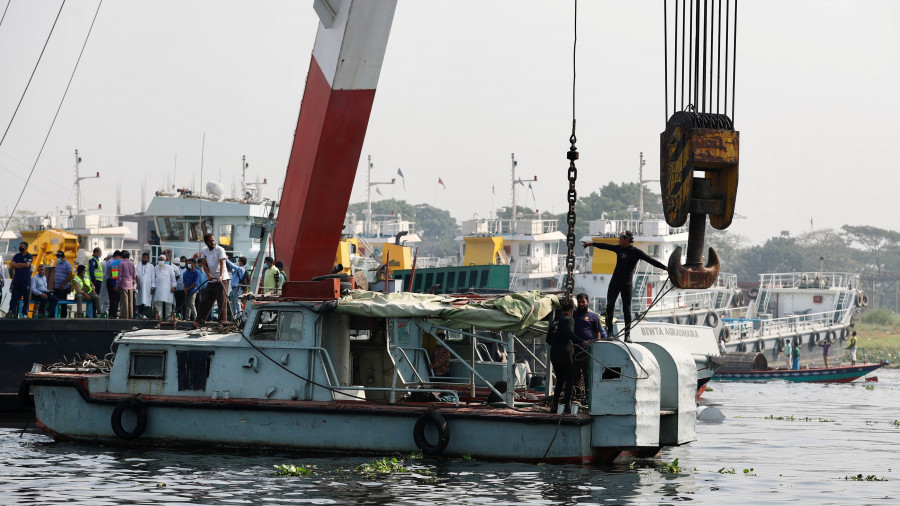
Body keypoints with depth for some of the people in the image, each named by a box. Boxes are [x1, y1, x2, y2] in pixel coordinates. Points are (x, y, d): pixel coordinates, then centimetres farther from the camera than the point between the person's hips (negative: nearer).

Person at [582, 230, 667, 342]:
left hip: (627, 284, -4)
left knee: (627, 310, -1)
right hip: (615, 282, 4)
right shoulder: (619, 248, 8)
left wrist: (665, 267, -21)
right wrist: (592, 243, 35)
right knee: (609, 306, -7)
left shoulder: (636, 252, -8)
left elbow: (650, 260, -13)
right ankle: (609, 331, -1)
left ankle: (627, 335, 4)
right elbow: (605, 246, 23)